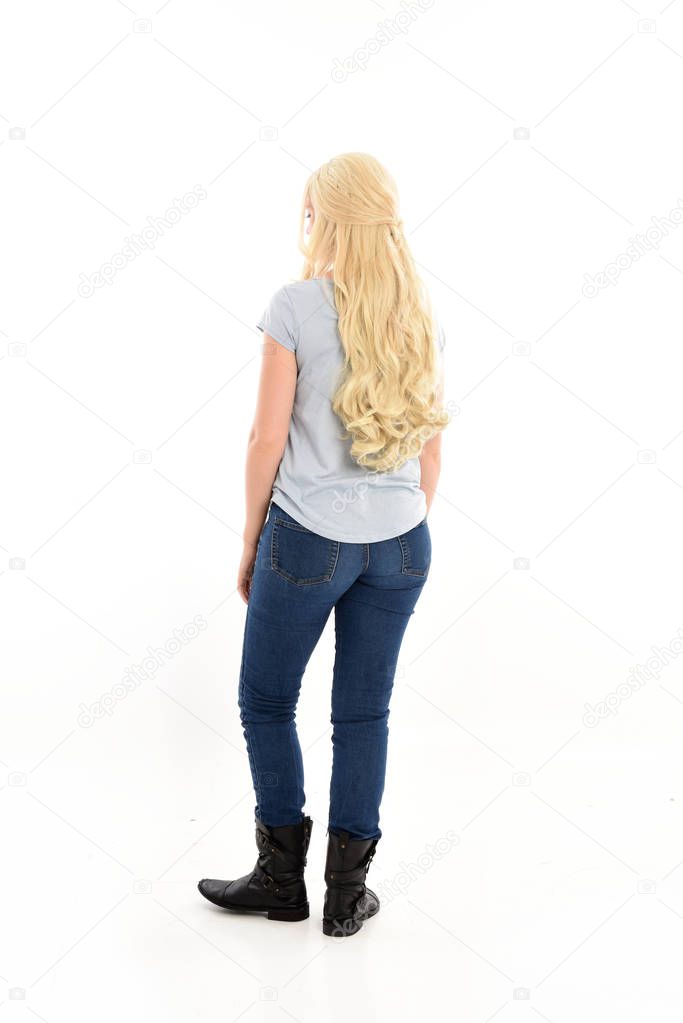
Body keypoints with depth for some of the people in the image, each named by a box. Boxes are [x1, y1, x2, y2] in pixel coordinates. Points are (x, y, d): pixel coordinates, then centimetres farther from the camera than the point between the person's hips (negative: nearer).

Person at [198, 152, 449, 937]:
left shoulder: (295, 306, -10)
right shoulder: (420, 315, 5)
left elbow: (269, 438, -9)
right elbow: (430, 444, 9)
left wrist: (251, 542, 2)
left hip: (308, 538, -4)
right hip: (400, 545, 5)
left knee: (265, 702, 13)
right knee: (364, 712, 10)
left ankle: (282, 877, 20)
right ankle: (347, 893, 15)